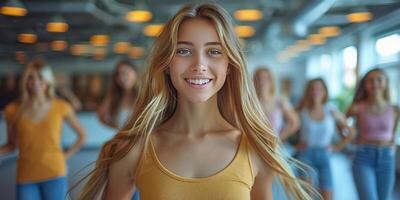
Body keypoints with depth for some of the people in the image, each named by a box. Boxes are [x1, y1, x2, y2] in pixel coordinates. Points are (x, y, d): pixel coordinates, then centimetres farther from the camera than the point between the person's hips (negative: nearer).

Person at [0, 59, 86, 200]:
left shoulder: (61, 107, -3)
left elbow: (82, 135, 9)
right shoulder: (13, 110, 0)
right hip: (26, 177, 1)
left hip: (54, 174, -1)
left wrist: (67, 154, 1)